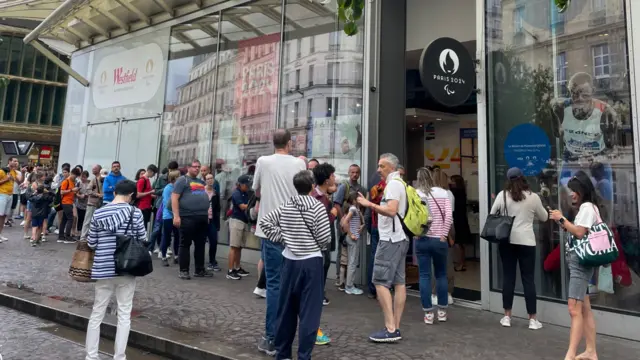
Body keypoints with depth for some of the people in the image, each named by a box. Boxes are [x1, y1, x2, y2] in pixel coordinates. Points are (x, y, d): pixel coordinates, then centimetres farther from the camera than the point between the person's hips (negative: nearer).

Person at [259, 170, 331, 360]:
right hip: (311, 262, -5)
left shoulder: (286, 206, 3)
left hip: (290, 261, 5)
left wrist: (282, 237, 6)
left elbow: (265, 221, 4)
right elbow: (325, 238, -10)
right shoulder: (318, 207, -10)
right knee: (309, 311, 4)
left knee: (286, 308, 15)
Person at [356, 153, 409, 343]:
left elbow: (391, 211, -24)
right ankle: (395, 328, 12)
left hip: (390, 239, -10)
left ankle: (390, 329, -6)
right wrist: (374, 205, 18)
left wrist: (369, 204, -18)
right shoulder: (401, 184, 19)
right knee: (399, 282, 7)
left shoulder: (393, 184, -12)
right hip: (400, 238, 10)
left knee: (381, 282, -7)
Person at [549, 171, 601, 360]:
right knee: (584, 309, 12)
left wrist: (562, 219, -11)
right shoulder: (585, 208, 19)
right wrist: (561, 221, 6)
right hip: (576, 260, 10)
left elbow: (579, 233, -19)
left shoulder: (587, 207, -10)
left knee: (574, 309, -14)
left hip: (581, 261, -10)